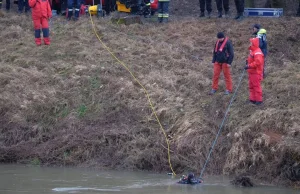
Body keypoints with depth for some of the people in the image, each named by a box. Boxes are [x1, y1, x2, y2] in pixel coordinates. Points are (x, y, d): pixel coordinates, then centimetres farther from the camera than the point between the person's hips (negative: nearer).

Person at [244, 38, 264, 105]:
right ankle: (253, 99, 23)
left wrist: (249, 66, -27)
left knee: (256, 86, -6)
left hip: (256, 73, -11)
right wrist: (248, 61, 9)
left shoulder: (257, 52, -20)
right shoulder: (252, 51, 15)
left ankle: (259, 100, -1)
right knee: (251, 86, 16)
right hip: (251, 72, 11)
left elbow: (257, 62, -30)